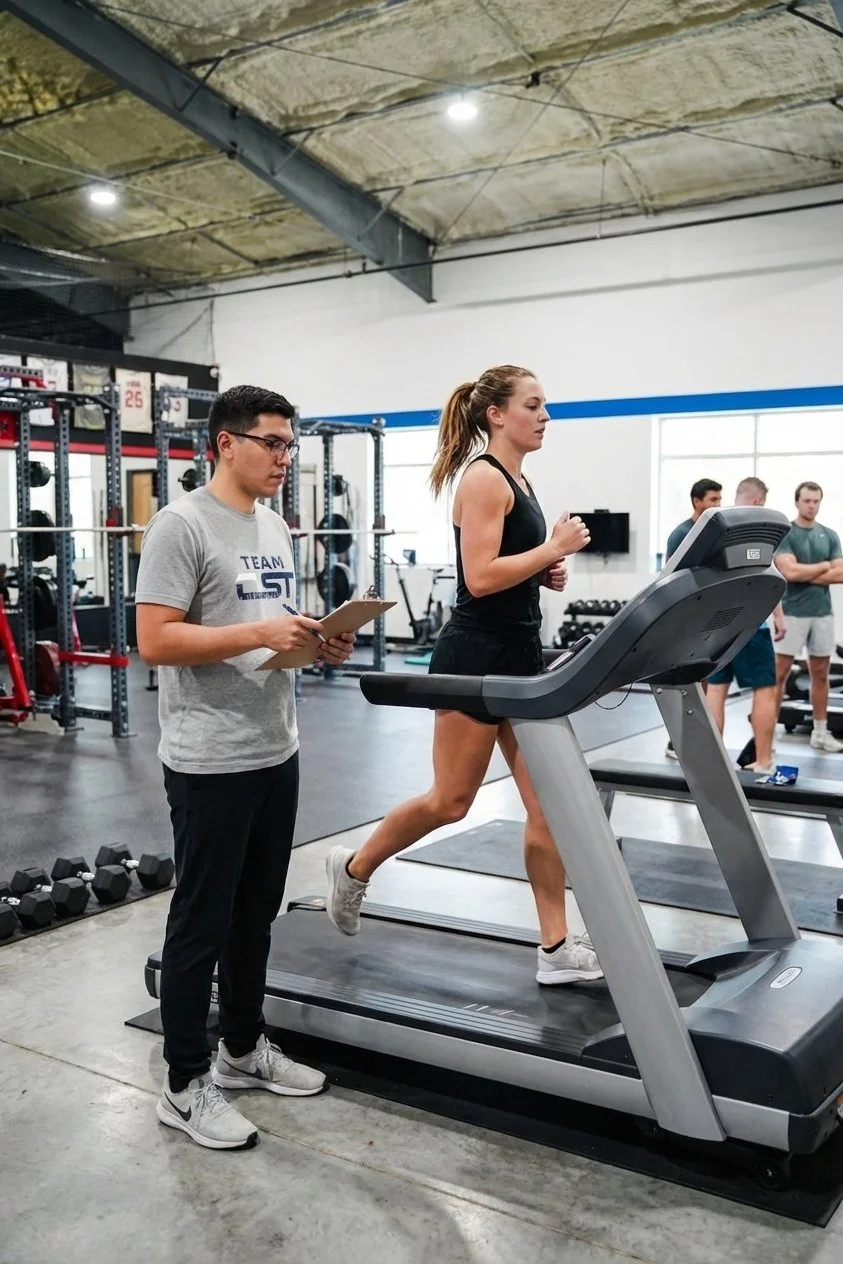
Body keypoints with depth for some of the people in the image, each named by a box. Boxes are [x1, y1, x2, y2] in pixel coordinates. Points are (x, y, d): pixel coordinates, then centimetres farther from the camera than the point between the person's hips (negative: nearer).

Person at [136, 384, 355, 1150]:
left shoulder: (275, 529, 13)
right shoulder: (181, 526, -14)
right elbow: (156, 641, -20)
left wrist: (319, 645, 0)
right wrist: (260, 636, -25)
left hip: (277, 753, 8)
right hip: (211, 763, -8)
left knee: (255, 914, 18)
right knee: (203, 923, 2)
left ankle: (244, 1048, 34)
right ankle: (185, 1087, 16)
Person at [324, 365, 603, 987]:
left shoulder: (517, 480, 15)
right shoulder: (484, 477, -13)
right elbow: (480, 578, -23)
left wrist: (548, 572, 4)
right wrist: (555, 547, -16)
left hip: (522, 657, 9)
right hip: (476, 658, -9)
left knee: (549, 804, 6)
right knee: (450, 801, 4)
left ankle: (557, 947, 13)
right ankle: (354, 868, 28)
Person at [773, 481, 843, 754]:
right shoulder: (784, 534, -5)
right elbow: (789, 572, -18)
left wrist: (805, 575, -10)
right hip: (792, 612, -5)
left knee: (820, 673, 11)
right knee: (779, 673, -3)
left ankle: (820, 732, 19)